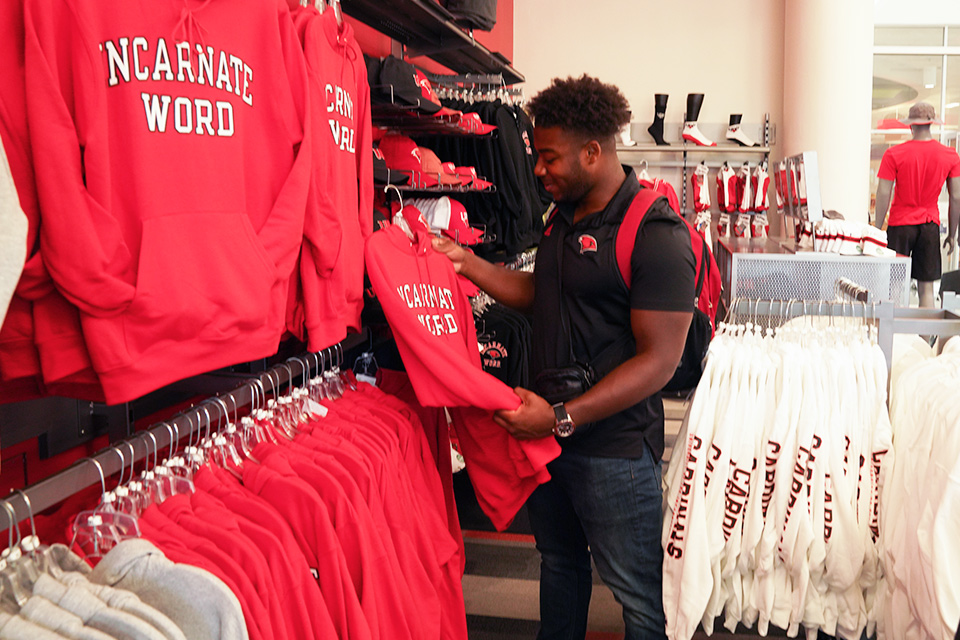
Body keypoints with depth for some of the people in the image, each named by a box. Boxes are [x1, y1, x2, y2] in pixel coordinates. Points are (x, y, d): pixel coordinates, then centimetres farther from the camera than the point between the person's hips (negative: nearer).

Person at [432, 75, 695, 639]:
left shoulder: (656, 235, -19)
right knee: (559, 562, 24)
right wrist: (464, 262, 9)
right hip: (546, 432, 8)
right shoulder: (563, 218, 10)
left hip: (613, 449, -8)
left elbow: (658, 361, -22)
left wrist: (564, 418, -25)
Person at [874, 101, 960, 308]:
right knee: (926, 287, 6)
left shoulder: (894, 154, -7)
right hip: (930, 224, 2)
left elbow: (883, 194, -8)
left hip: (900, 223, -2)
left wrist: (877, 229, -1)